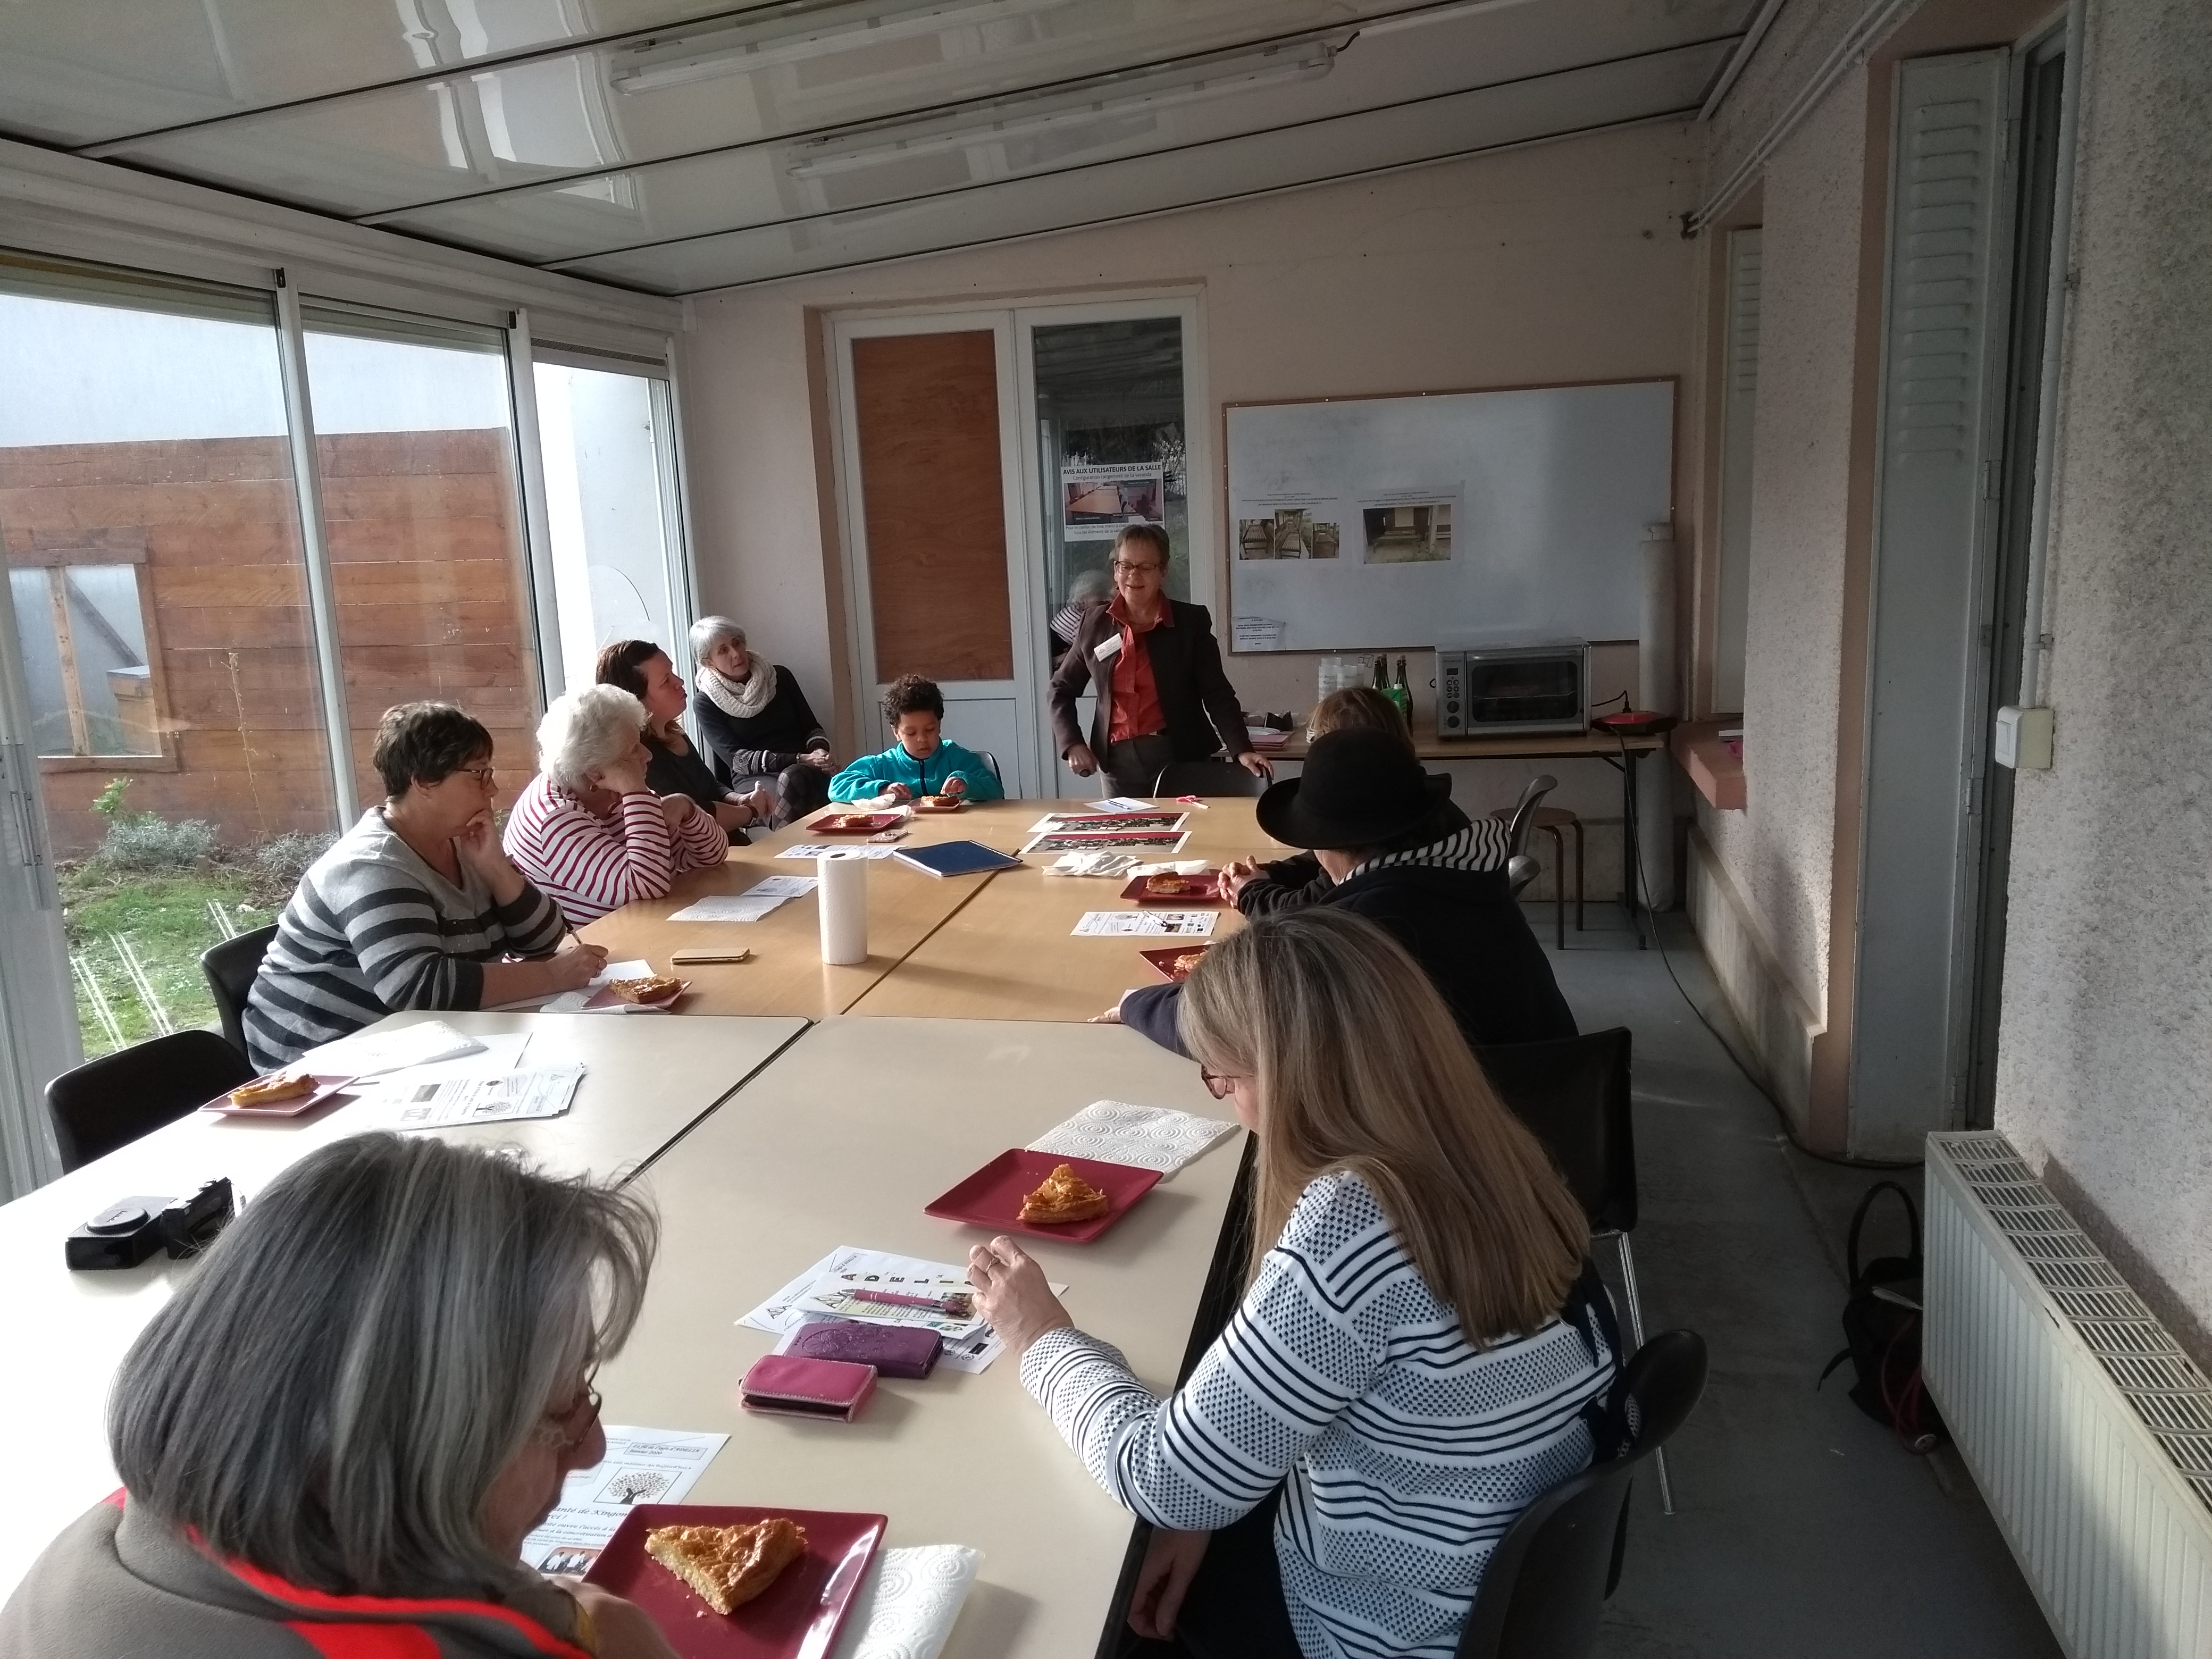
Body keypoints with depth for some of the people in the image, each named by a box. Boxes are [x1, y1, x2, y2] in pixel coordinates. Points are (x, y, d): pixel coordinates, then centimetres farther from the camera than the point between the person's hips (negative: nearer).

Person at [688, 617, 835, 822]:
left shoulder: (780, 676, 10)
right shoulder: (705, 702, 1)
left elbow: (811, 726, 15)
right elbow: (735, 758, -7)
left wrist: (819, 751, -10)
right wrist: (799, 759, -17)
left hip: (803, 769, 2)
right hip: (752, 777, -2)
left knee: (791, 779, -34)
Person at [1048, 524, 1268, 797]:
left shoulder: (1191, 622, -1)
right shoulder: (1094, 624, 5)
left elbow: (1217, 694, -4)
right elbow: (1062, 689, 14)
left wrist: (1242, 750, -16)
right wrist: (1071, 743, 0)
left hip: (1180, 758, -2)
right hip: (1118, 762, 2)